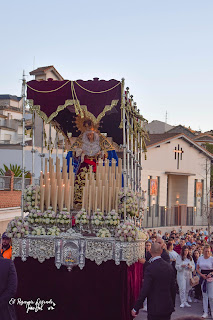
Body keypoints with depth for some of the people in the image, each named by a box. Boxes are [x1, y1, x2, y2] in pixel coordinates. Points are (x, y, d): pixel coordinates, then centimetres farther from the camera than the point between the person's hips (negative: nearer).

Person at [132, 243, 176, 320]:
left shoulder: (150, 269, -17)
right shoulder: (169, 267, 3)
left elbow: (145, 290, -17)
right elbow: (173, 288, 10)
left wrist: (135, 308, -10)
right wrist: (173, 304, 22)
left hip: (155, 308, -6)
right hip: (168, 307, 6)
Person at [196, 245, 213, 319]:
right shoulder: (200, 258, 6)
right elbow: (197, 269, 11)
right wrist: (201, 275, -4)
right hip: (203, 277, 4)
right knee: (204, 295, 7)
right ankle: (205, 312, 12)